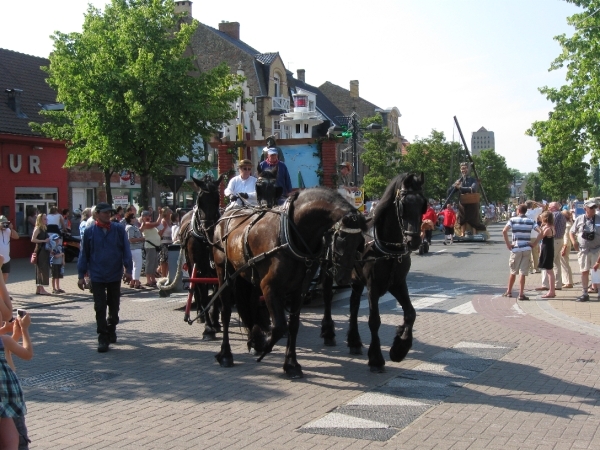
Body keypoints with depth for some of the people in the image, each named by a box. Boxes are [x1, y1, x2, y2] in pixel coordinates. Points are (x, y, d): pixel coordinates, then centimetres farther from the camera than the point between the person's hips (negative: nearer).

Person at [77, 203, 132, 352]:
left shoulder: (119, 229, -2)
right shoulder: (89, 232, -3)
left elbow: (126, 250, -1)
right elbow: (84, 254, 1)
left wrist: (128, 269, -8)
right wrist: (81, 275, 1)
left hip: (115, 276, 2)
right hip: (97, 277, -2)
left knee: (114, 306, 16)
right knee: (100, 308, -3)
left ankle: (111, 330, 37)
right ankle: (103, 338, 3)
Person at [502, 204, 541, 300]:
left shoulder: (513, 220, 0)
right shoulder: (531, 221, 4)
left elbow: (504, 231, -15)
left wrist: (508, 244, -8)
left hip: (515, 249, 0)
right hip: (526, 249, 0)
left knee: (513, 271, 14)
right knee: (523, 272, 1)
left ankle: (509, 291, 24)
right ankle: (521, 294, -2)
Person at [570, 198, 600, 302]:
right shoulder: (579, 219, 2)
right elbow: (571, 232, 11)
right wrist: (574, 242, -4)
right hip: (583, 250, 1)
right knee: (584, 271, 6)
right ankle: (584, 294, 13)